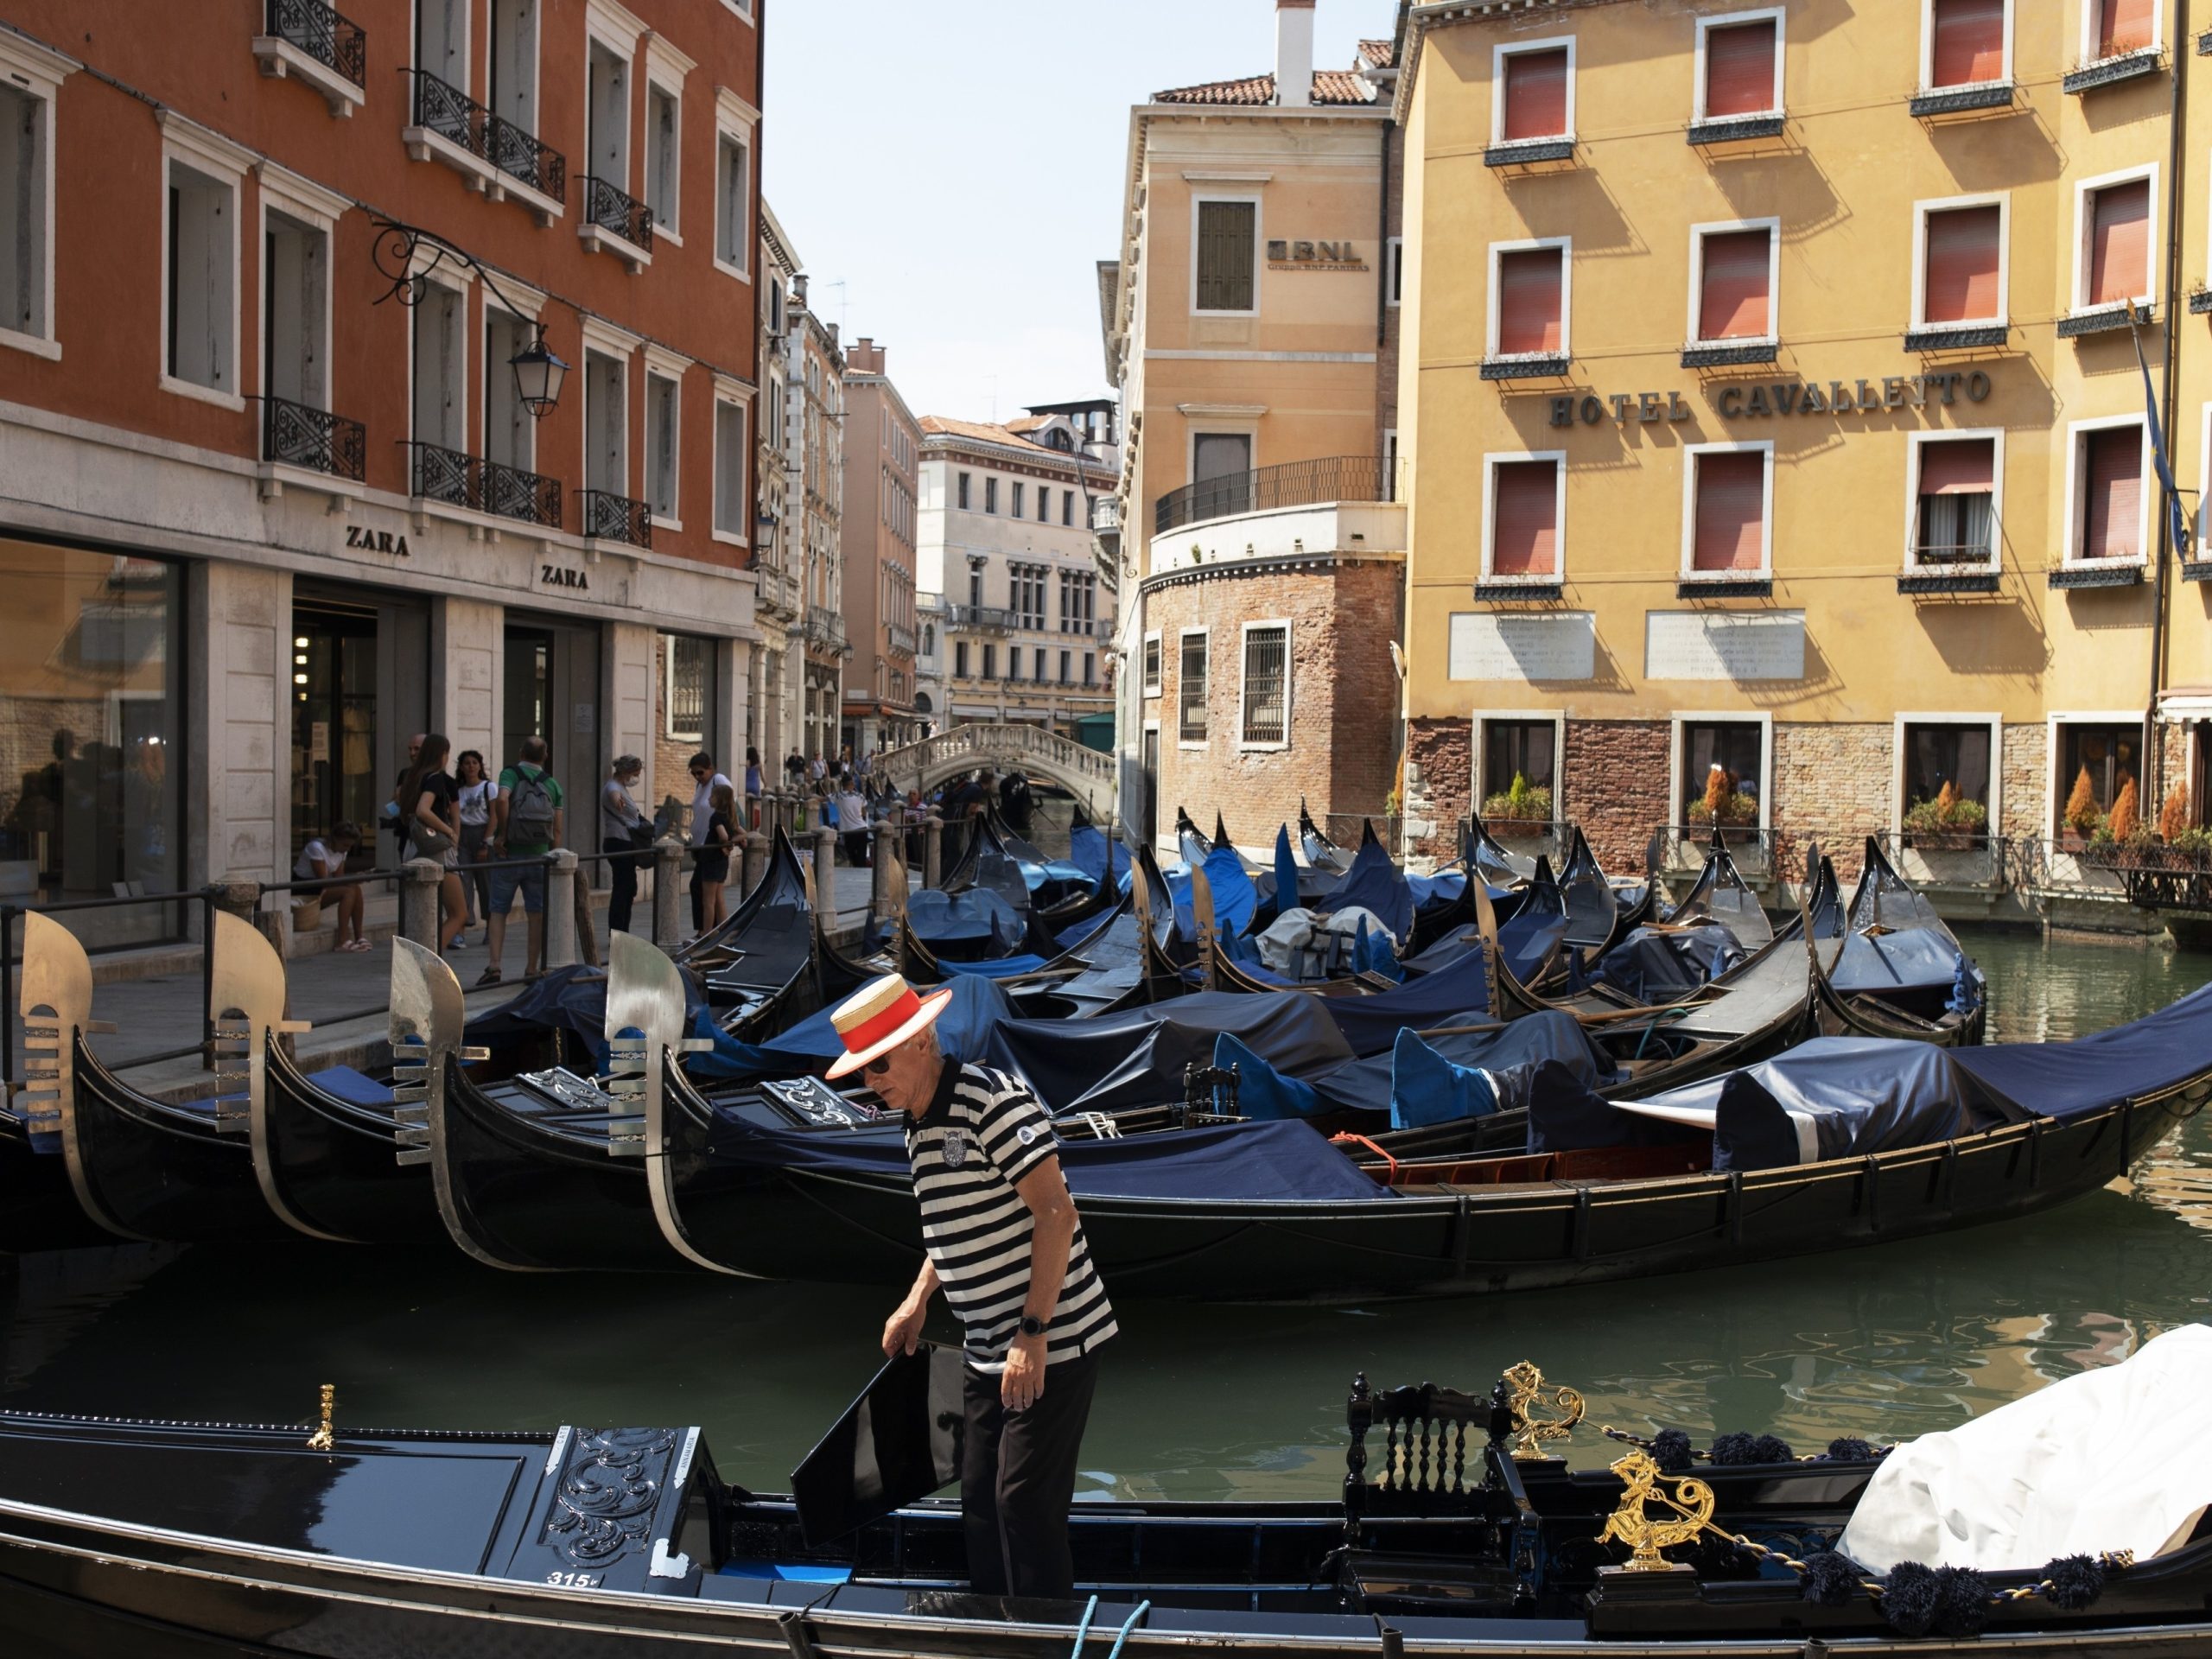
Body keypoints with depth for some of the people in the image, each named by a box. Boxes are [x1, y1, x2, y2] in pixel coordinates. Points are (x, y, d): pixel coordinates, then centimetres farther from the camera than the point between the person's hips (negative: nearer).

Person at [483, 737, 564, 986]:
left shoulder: (511, 774, -3)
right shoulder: (552, 784, 6)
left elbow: (502, 800, -25)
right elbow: (557, 830, 4)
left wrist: (501, 834, -15)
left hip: (508, 856, -2)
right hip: (539, 858, 2)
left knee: (499, 912, 6)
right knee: (536, 915, 8)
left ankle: (494, 967, -4)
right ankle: (531, 971, 11)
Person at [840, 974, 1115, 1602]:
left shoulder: (991, 1099, -17)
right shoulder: (918, 1130, 10)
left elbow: (1056, 1215, -22)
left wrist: (1033, 1335, -24)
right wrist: (917, 1302, 13)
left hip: (1052, 1344, -9)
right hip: (987, 1353, 9)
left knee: (1026, 1504, -6)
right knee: (980, 1503, 13)